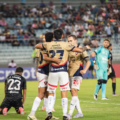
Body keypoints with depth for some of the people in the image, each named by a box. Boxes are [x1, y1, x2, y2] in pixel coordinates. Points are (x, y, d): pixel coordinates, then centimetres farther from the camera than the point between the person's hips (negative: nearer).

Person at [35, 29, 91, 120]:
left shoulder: (48, 45, 2)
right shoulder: (66, 45, -5)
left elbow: (36, 46, 18)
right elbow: (80, 50, -5)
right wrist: (86, 47, 16)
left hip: (53, 71, 2)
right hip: (63, 71, -2)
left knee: (51, 93, 12)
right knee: (64, 94, 2)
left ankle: (49, 112, -6)